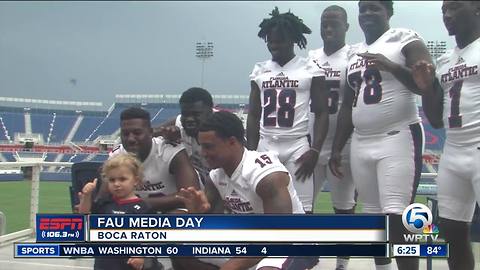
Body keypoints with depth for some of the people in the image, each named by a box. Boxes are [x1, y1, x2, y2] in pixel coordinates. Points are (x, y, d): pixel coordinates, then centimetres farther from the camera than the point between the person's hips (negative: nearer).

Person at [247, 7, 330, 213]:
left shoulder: (310, 70, -1)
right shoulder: (259, 70, 10)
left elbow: (322, 114, -2)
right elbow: (253, 115, 14)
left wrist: (314, 150, -11)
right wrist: (250, 151, 7)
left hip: (297, 146, -3)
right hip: (265, 146, 4)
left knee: (302, 210, -4)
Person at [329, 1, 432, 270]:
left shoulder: (406, 40, -1)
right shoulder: (354, 52, 18)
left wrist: (394, 67, -27)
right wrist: (336, 148, 16)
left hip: (398, 139, -6)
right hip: (361, 144, 7)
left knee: (397, 218, -13)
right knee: (374, 216, 10)